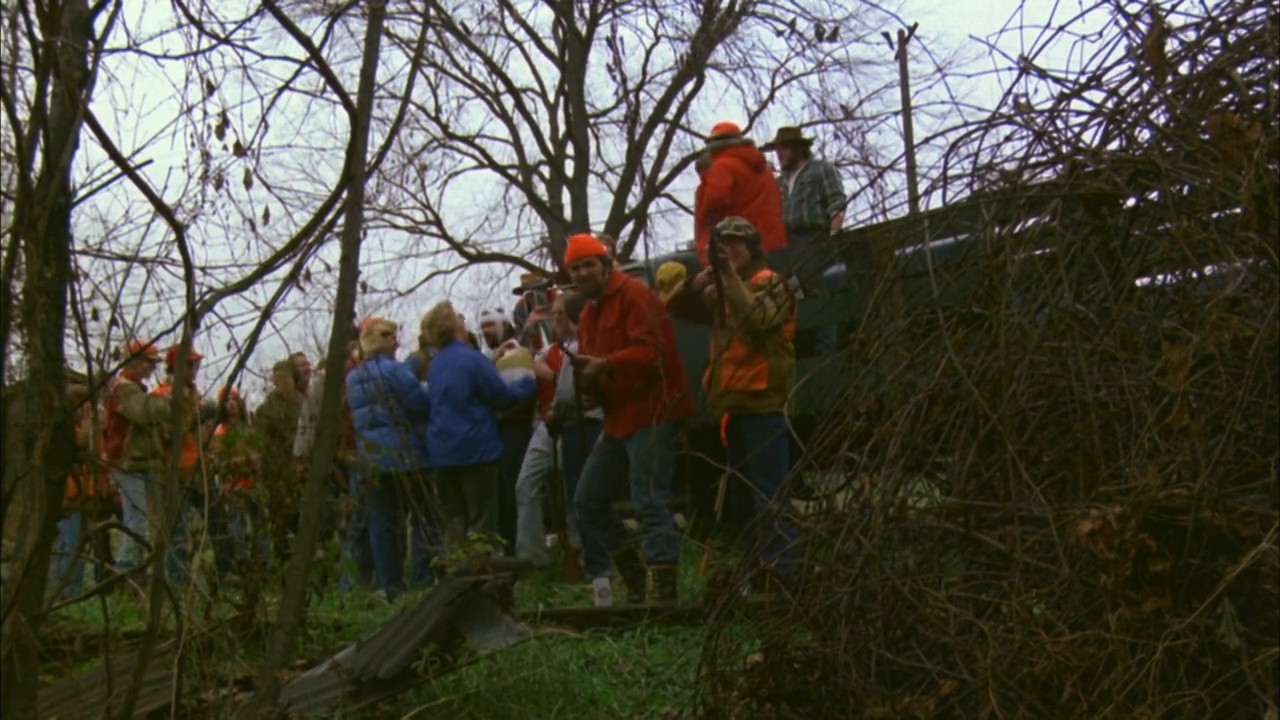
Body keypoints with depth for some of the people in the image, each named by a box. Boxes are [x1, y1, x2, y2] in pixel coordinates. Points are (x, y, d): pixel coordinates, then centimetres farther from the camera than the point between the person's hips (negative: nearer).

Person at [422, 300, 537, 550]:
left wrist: (493, 360, 21)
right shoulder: (471, 359, -14)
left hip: (442, 452, 7)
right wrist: (531, 383, 6)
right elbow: (502, 397, -10)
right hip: (475, 448, -7)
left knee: (456, 522, 13)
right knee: (482, 522, -1)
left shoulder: (434, 365, 9)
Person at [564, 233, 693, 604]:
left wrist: (605, 366, -32)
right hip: (619, 416, 10)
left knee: (649, 502, -13)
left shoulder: (633, 294, -9)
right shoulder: (590, 312, 19)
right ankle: (634, 577, 21)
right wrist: (589, 392, 3)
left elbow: (651, 350, -20)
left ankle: (663, 587, -9)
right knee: (588, 499, 12)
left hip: (650, 412, -10)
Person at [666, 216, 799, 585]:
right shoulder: (719, 291, 19)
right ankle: (752, 560, 22)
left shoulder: (771, 283, -3)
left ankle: (778, 566, -13)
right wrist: (701, 279, -5)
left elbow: (757, 318, -22)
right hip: (734, 404, 8)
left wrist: (731, 278, -20)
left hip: (764, 402, -8)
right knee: (742, 488, 14)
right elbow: (676, 306, 10)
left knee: (769, 490, -11)